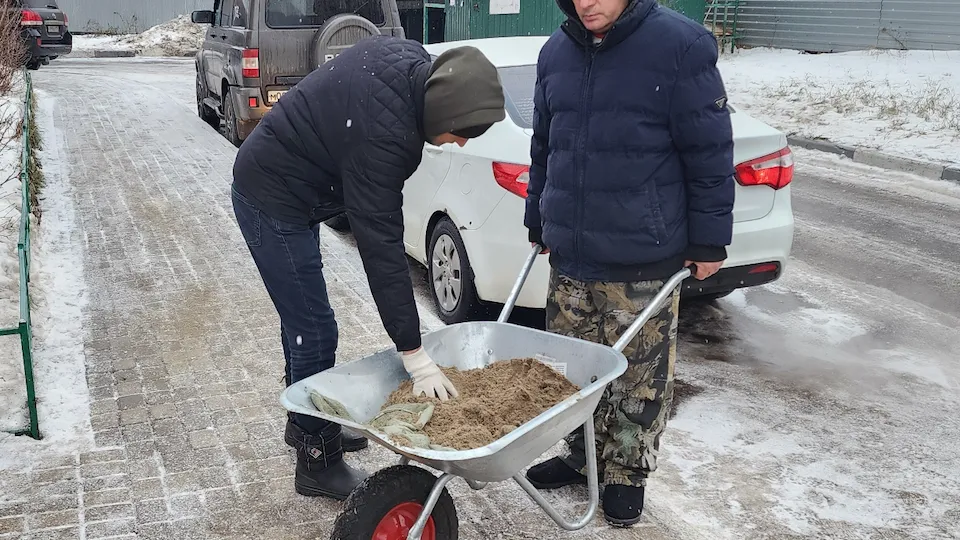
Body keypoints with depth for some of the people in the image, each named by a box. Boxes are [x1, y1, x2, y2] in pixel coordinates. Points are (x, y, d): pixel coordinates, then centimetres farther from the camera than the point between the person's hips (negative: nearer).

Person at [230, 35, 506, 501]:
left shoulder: (412, 60, -9)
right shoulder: (382, 133, -35)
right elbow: (381, 245, -35)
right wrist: (415, 355, -32)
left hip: (275, 182, 10)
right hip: (273, 201, -9)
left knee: (304, 321, 20)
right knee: (314, 332, -4)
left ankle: (306, 423, 37)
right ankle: (317, 462, 11)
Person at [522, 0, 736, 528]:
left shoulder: (680, 45, -11)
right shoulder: (556, 51, 7)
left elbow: (709, 152, -8)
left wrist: (708, 242, -7)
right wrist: (538, 221, 20)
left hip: (644, 259, -5)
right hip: (568, 253, 5)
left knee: (639, 376, 7)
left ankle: (627, 474, 27)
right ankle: (582, 455, 35)